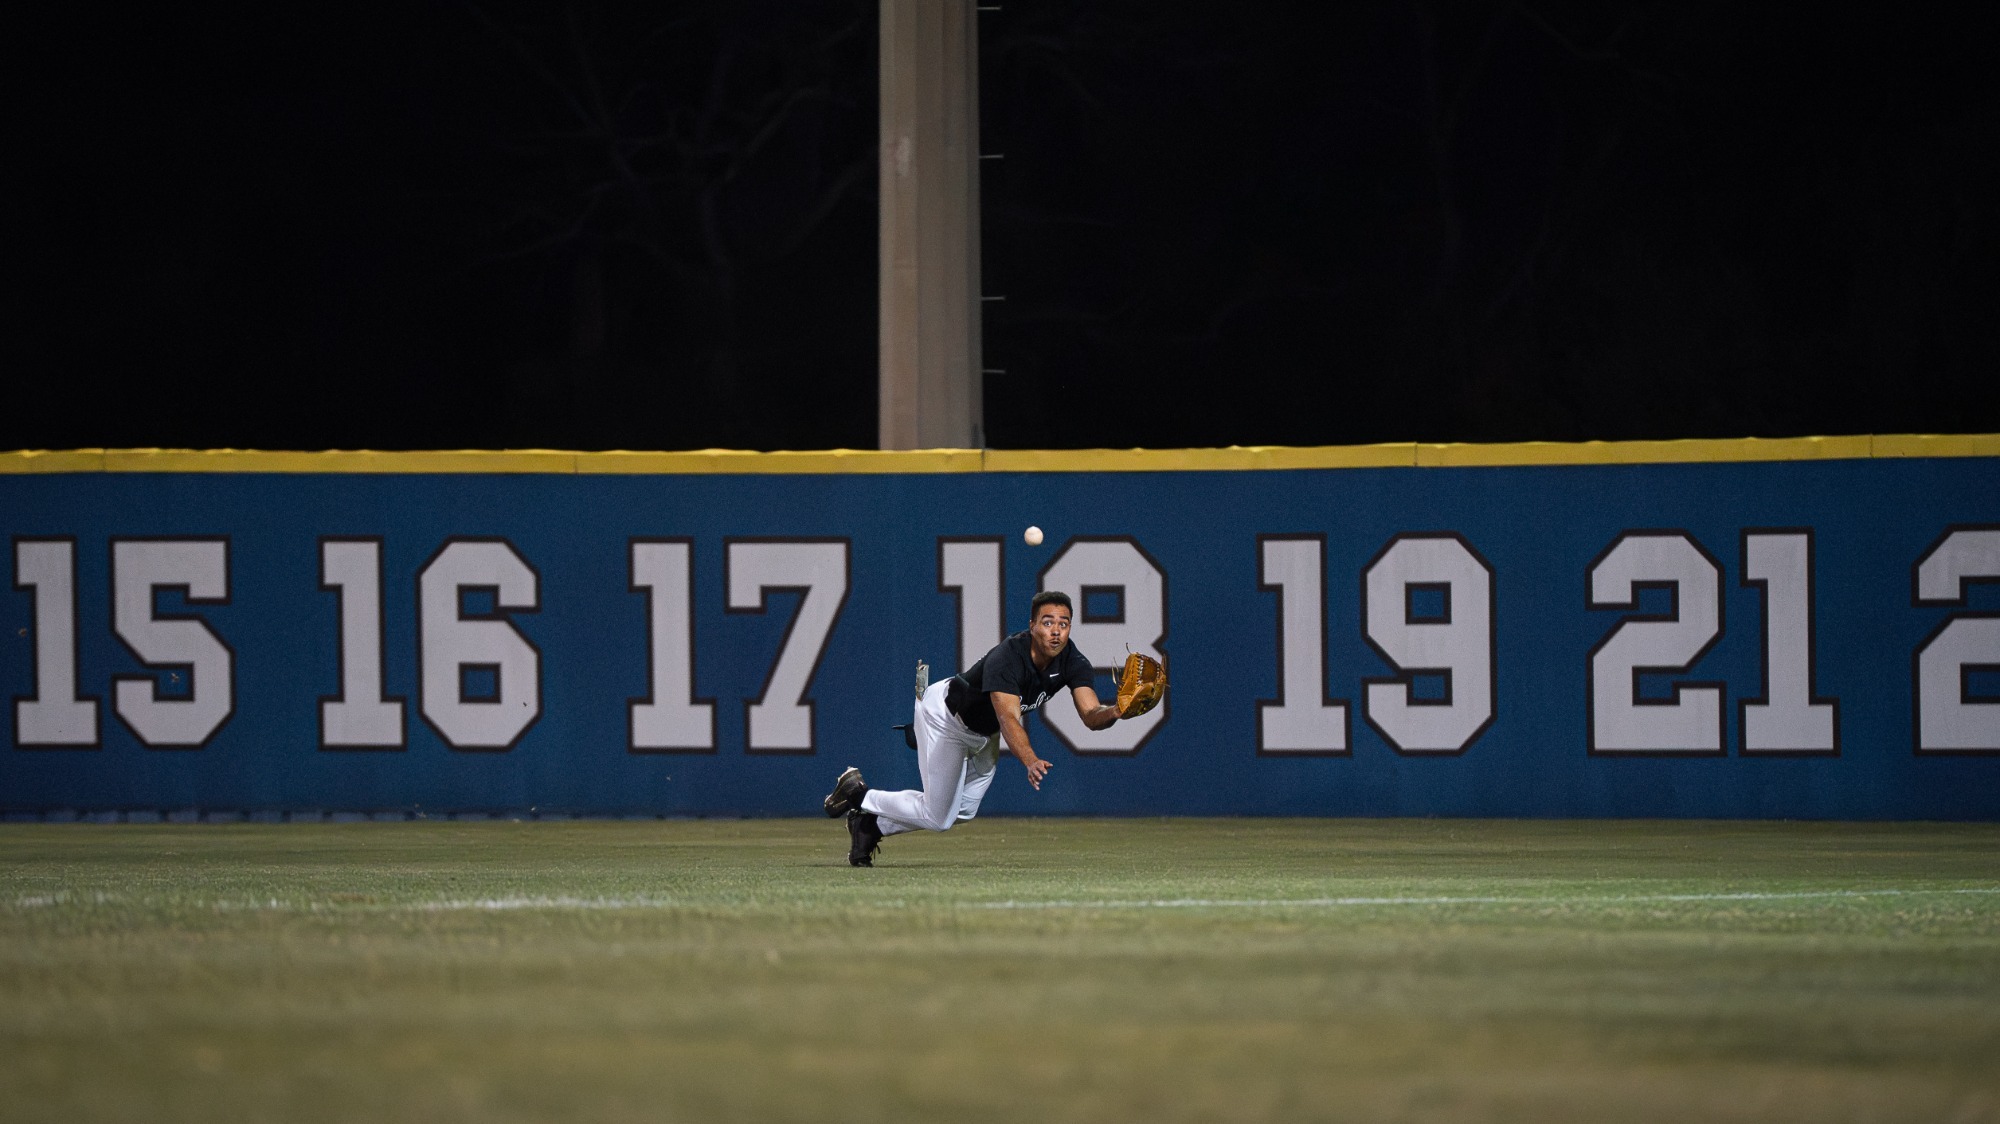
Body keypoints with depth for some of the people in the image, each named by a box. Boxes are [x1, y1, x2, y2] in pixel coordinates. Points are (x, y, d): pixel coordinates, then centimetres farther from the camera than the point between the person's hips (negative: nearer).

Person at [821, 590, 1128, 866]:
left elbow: (1091, 715, -30)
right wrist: (1031, 762, -70)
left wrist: (1115, 711, -54)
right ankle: (859, 796, 15)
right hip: (945, 714, -8)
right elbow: (1009, 721, -52)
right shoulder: (1007, 658, -41)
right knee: (938, 819, -6)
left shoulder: (1071, 662, -22)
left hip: (984, 730, 8)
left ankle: (871, 824, 32)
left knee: (962, 810, 15)